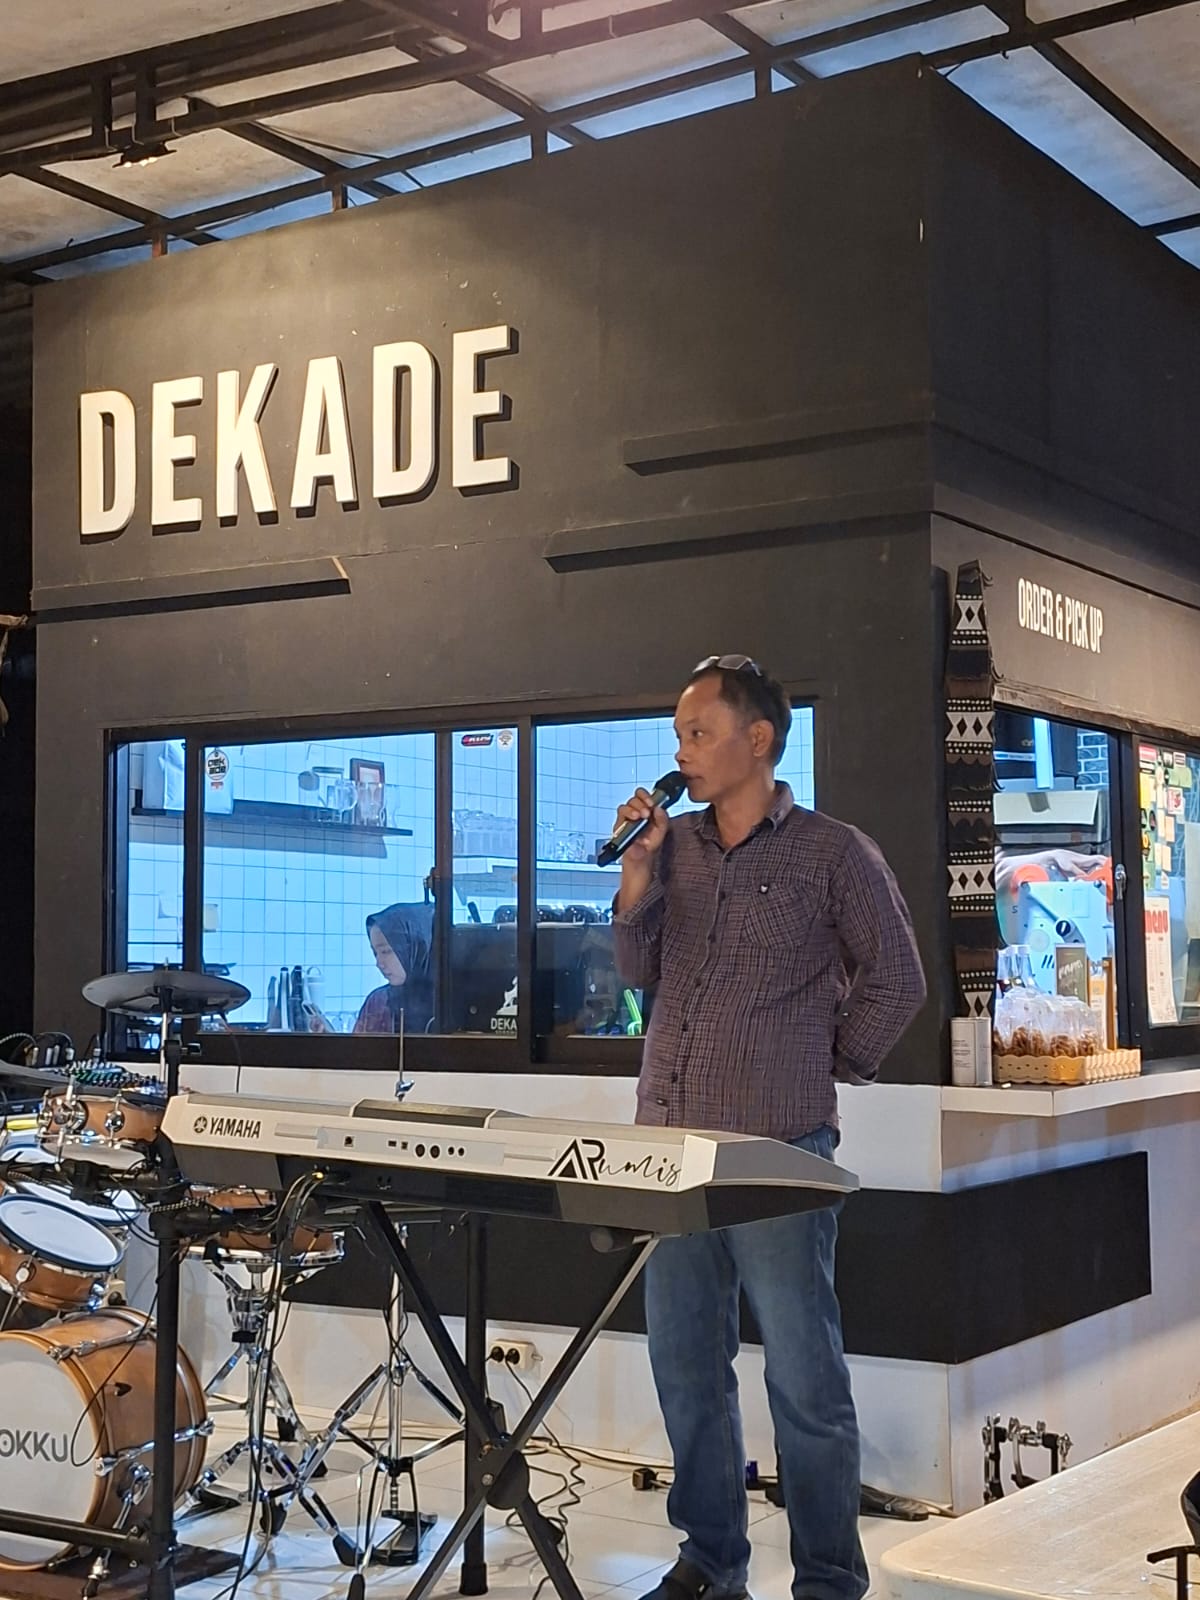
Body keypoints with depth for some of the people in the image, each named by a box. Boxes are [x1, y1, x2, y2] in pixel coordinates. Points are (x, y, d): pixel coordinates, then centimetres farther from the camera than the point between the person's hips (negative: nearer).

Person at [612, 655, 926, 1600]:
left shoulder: (835, 853, -3)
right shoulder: (675, 846, 12)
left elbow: (896, 982, 2)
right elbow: (641, 973, 11)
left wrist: (829, 1068, 3)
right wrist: (636, 878, -1)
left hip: (779, 1150, -6)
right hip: (669, 1144, 6)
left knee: (804, 1379, 0)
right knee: (686, 1367, 13)